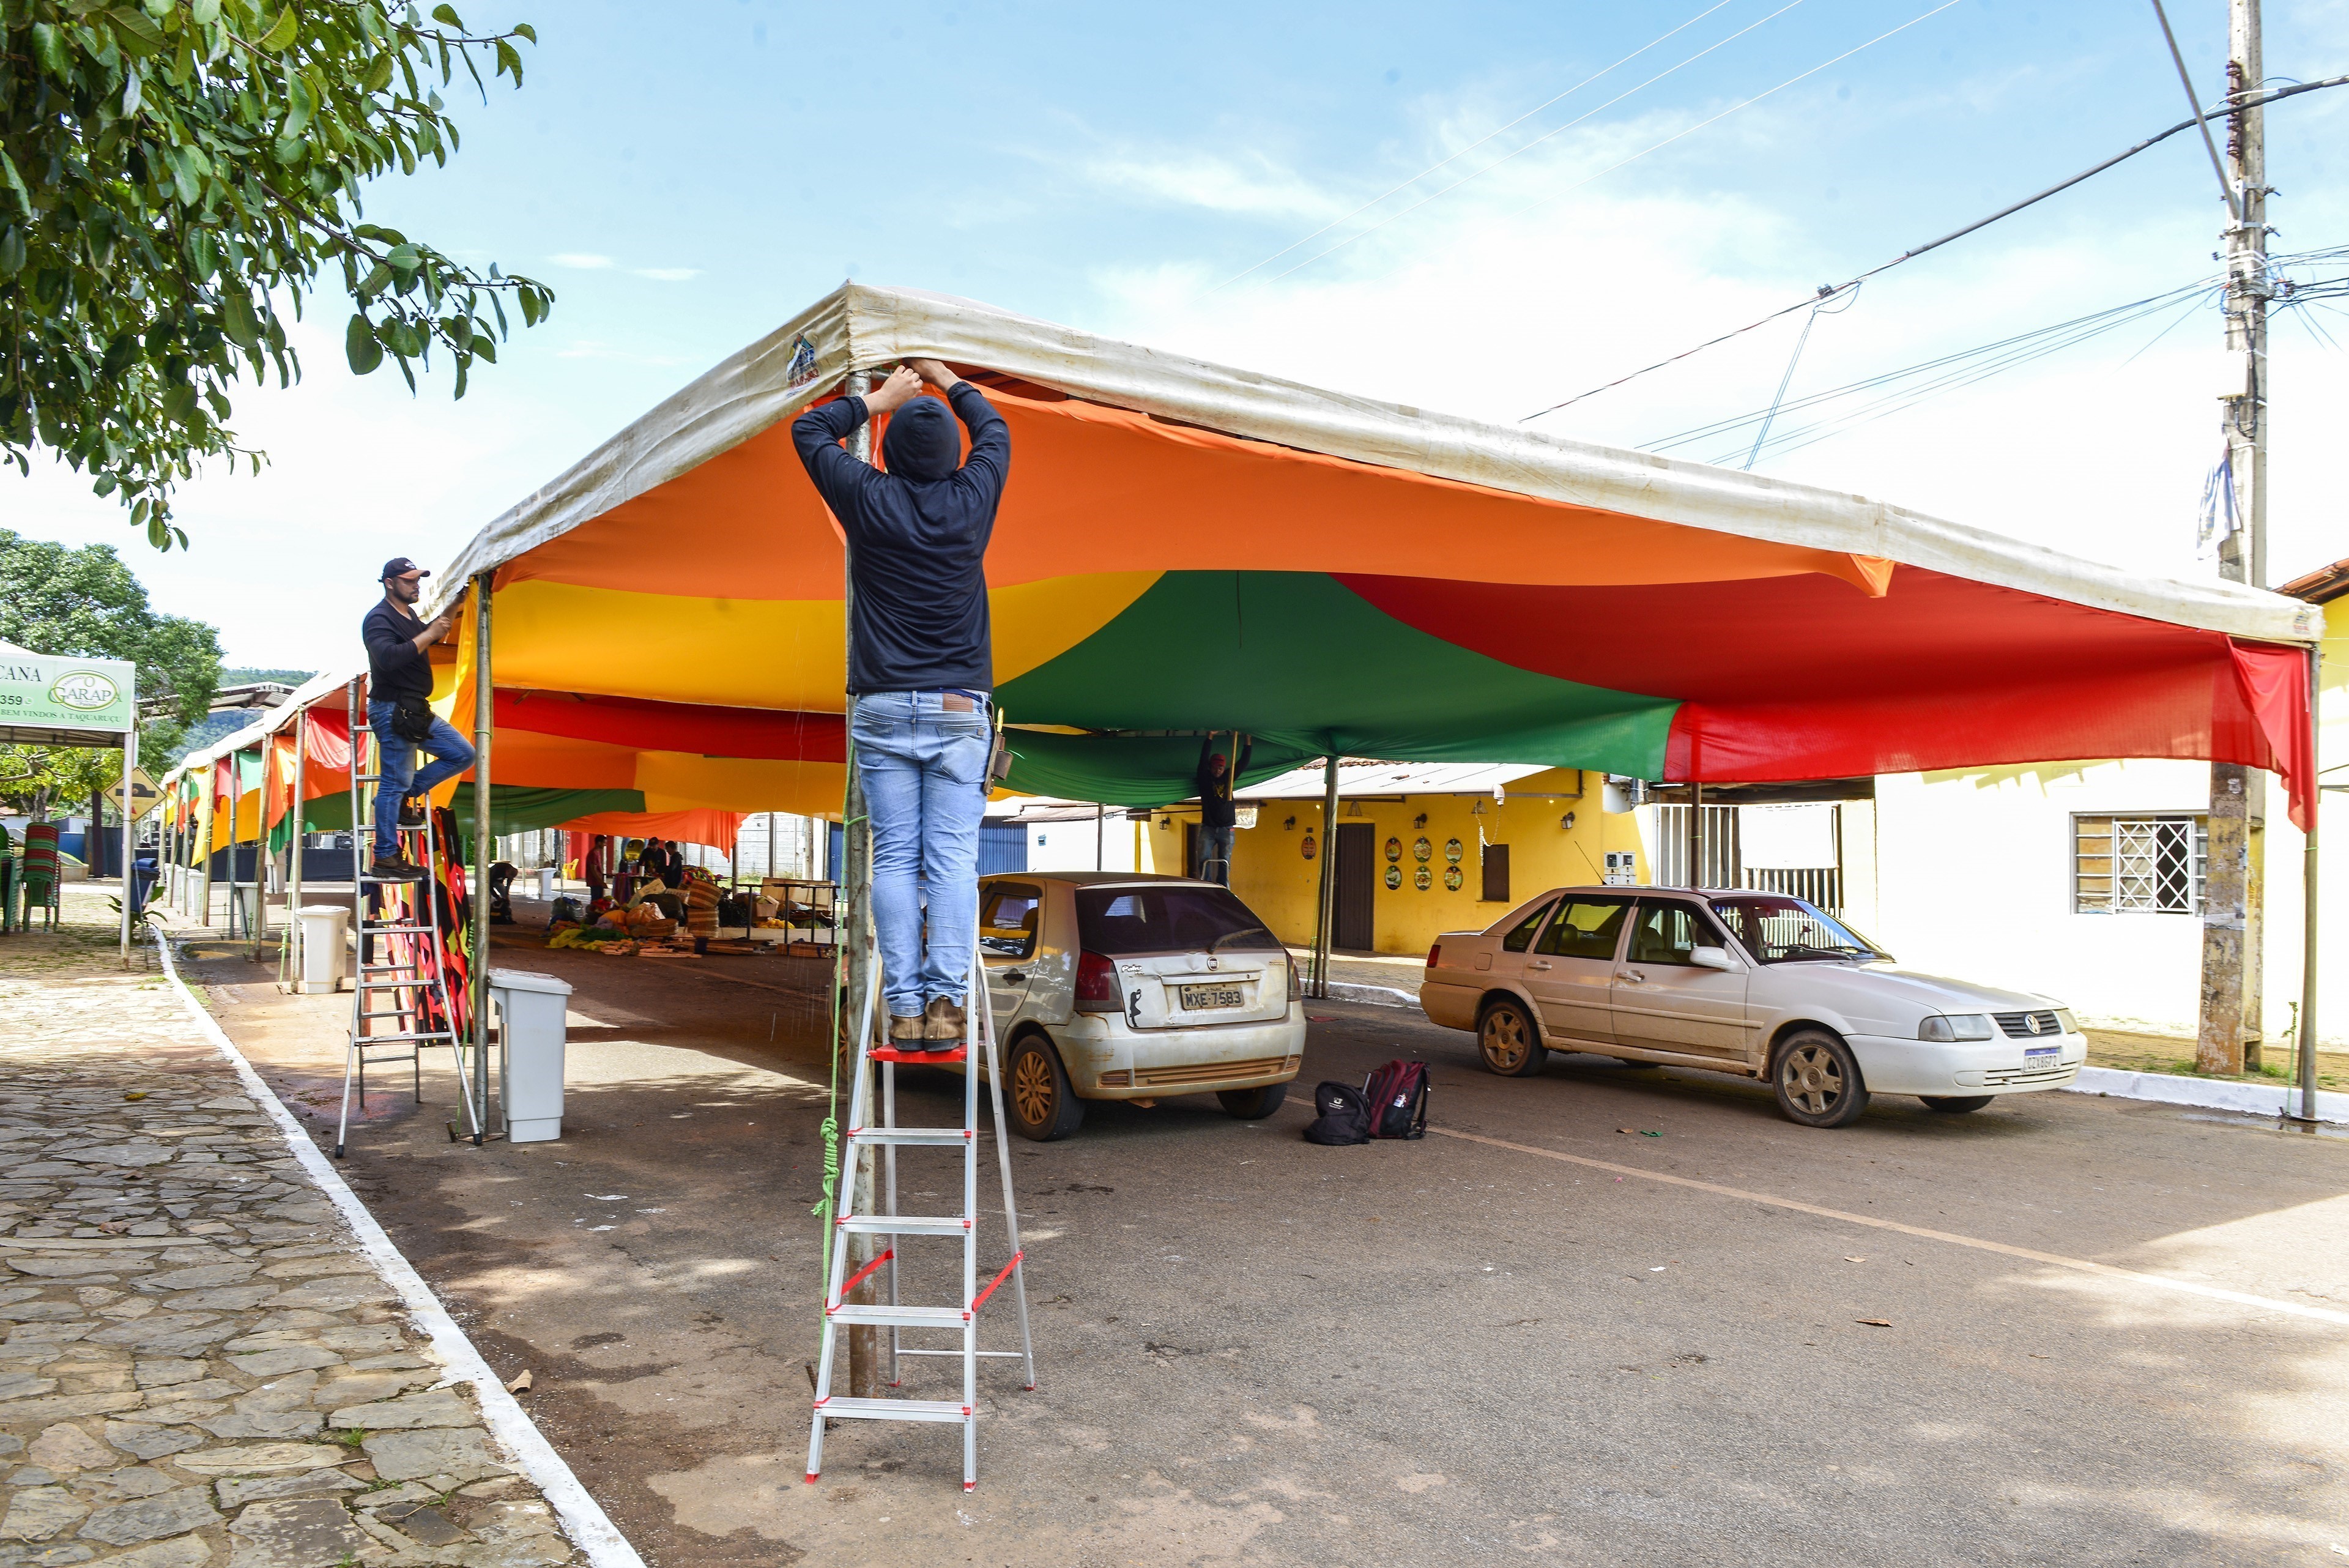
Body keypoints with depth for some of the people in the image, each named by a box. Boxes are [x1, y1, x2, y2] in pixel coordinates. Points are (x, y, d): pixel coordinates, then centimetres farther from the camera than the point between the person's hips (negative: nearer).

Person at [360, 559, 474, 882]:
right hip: (391, 710, -9)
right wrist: (429, 634, -24)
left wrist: (451, 610, 17)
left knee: (463, 755, 9)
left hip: (416, 710, 9)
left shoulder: (409, 616, 16)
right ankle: (385, 860, -3)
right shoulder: (378, 619, -13)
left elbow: (428, 639, 33)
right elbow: (390, 657, -29)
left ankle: (407, 796, 12)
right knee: (395, 783, -7)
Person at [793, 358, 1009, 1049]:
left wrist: (880, 398, 25)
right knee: (952, 860, -2)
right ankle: (945, 1003, -8)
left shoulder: (868, 498, 0)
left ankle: (904, 1009, -3)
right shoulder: (972, 499, 3)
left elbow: (808, 429, 18)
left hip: (883, 707, 0)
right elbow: (994, 428, 25)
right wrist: (948, 381, 37)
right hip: (960, 707, 0)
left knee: (894, 860, 1)